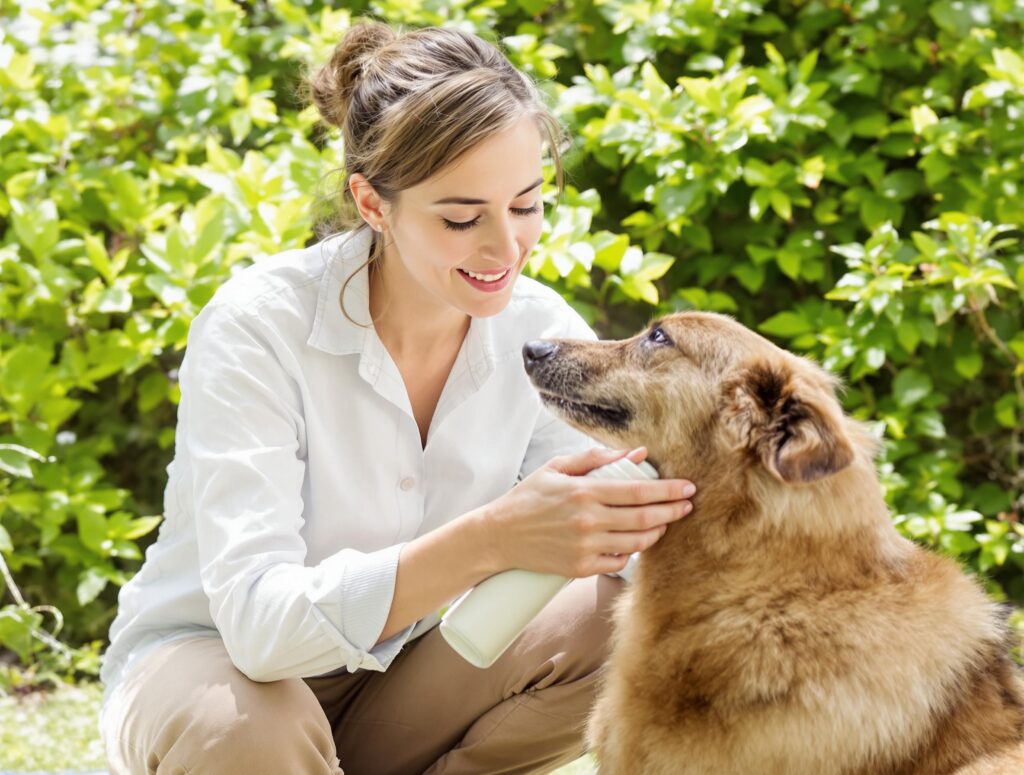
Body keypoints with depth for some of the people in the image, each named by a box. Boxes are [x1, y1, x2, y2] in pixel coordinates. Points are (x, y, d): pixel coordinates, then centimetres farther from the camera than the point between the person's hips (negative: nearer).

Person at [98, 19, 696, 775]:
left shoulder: (538, 330, -10)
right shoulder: (257, 325, -25)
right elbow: (258, 620, -35)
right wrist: (490, 540, -49)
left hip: (394, 677, 4)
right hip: (212, 662, -4)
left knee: (609, 622, -21)